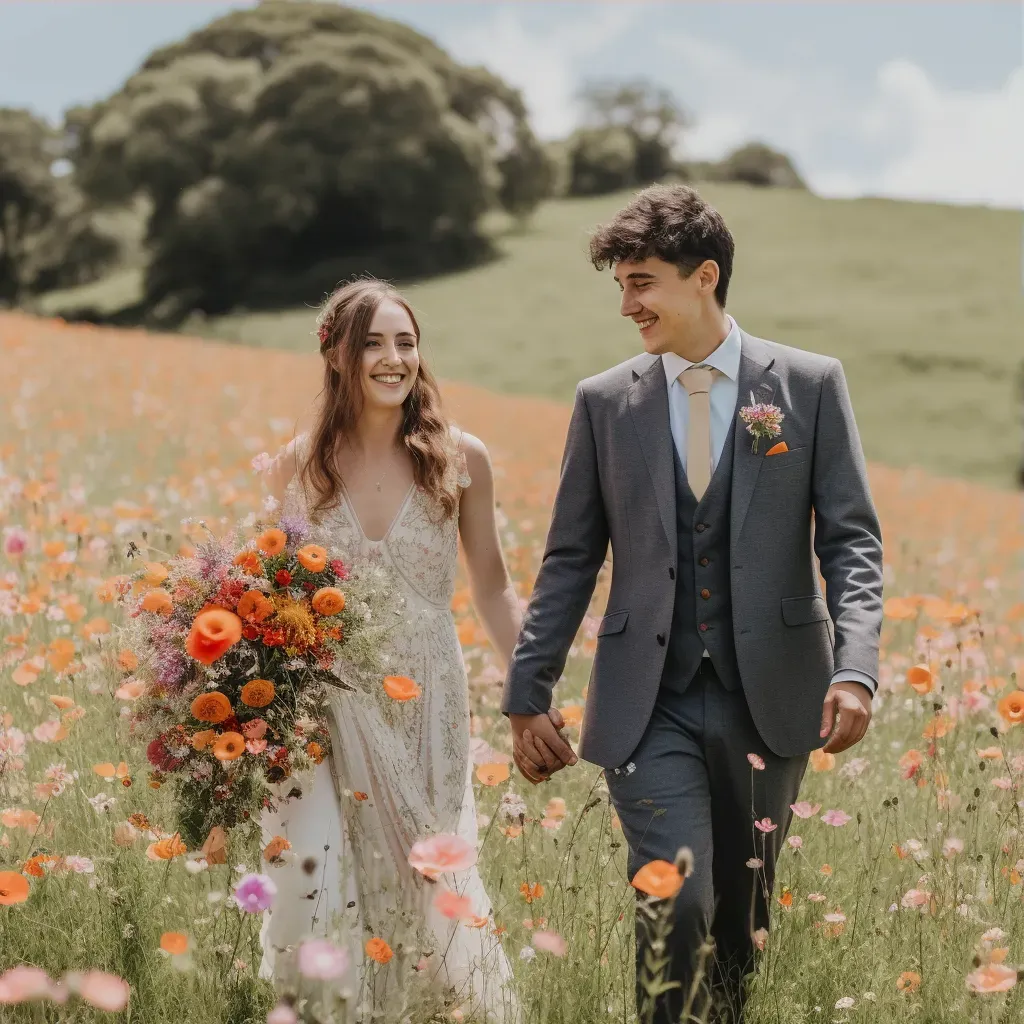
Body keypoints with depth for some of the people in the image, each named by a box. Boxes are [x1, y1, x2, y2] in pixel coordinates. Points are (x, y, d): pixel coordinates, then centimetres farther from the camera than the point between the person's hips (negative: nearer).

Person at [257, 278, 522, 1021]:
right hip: (329, 708, 0)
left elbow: (492, 585, 6)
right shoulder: (297, 469, -1)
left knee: (428, 883, 8)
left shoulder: (461, 460, -3)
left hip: (430, 708, 0)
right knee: (323, 884, -6)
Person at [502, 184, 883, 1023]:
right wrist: (528, 695, 5)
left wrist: (856, 668, -17)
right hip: (650, 704, 0)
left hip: (768, 699, 0)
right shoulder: (604, 402, 5)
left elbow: (853, 541, -2)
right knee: (676, 904, -13)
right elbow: (570, 560, 8)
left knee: (742, 915, 12)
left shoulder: (811, 385, 1)